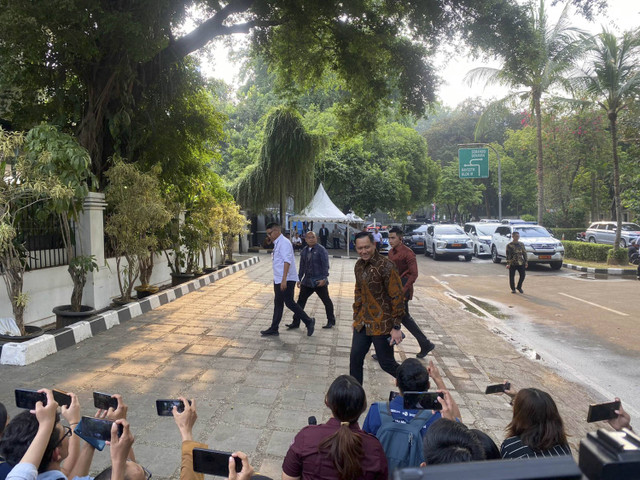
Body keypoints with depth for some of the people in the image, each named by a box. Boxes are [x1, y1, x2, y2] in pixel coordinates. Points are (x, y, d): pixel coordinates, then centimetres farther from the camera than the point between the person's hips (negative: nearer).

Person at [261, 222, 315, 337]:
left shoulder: (284, 243, -16)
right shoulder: (277, 244, 13)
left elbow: (287, 261, -24)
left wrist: (284, 280, -29)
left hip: (287, 280, -10)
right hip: (278, 280, 10)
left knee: (289, 303, -4)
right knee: (278, 304, 13)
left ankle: (309, 321, 11)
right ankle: (274, 329, 22)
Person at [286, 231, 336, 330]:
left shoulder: (321, 250, -10)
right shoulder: (304, 252, 10)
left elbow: (325, 265, -15)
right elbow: (302, 266, 17)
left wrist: (324, 278, -22)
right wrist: (299, 279, 15)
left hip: (319, 281, -6)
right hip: (307, 281, 6)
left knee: (326, 301, 8)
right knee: (301, 300, 3)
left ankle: (331, 321, 24)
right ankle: (296, 322, 9)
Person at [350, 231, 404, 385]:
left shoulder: (386, 266, -18)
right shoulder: (359, 265, 6)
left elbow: (397, 297, -16)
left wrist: (397, 327, -16)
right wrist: (356, 315, 18)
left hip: (382, 325, -7)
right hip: (363, 323, 7)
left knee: (387, 363, 5)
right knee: (355, 359, 8)